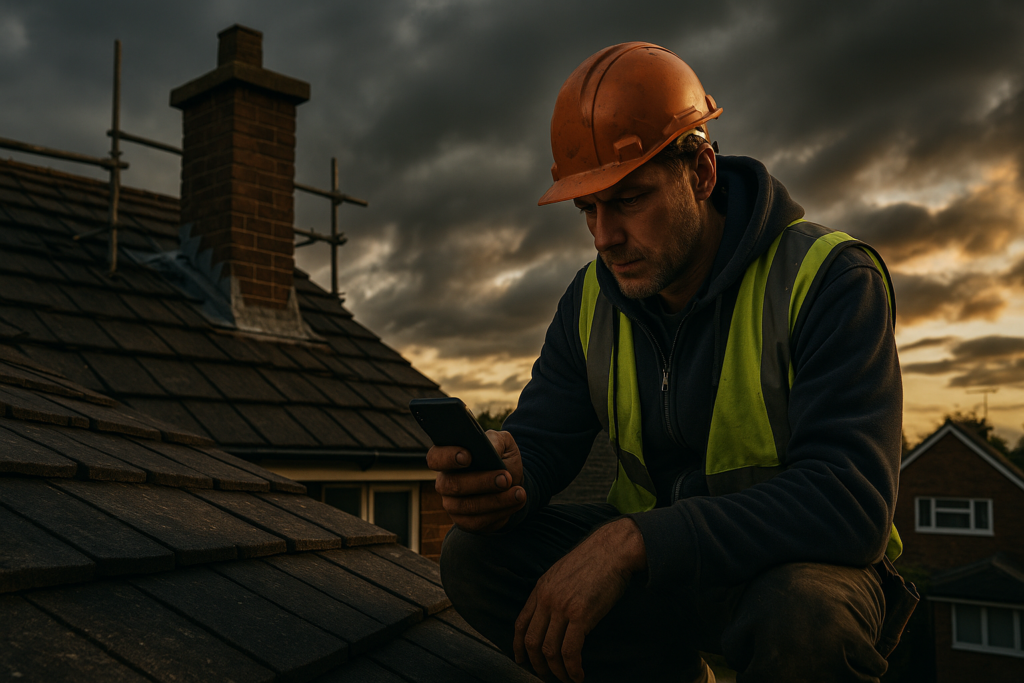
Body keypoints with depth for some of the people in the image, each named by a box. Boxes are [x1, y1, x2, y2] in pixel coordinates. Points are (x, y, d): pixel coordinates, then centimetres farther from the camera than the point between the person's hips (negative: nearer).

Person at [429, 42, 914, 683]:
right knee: (475, 554, -14)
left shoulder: (828, 278, -19)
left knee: (800, 616, -39)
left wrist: (634, 540, -38)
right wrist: (502, 471, -26)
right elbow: (543, 436, 2)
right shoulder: (592, 300, 0)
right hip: (654, 566, 5)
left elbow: (850, 501, -29)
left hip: (793, 566, -5)